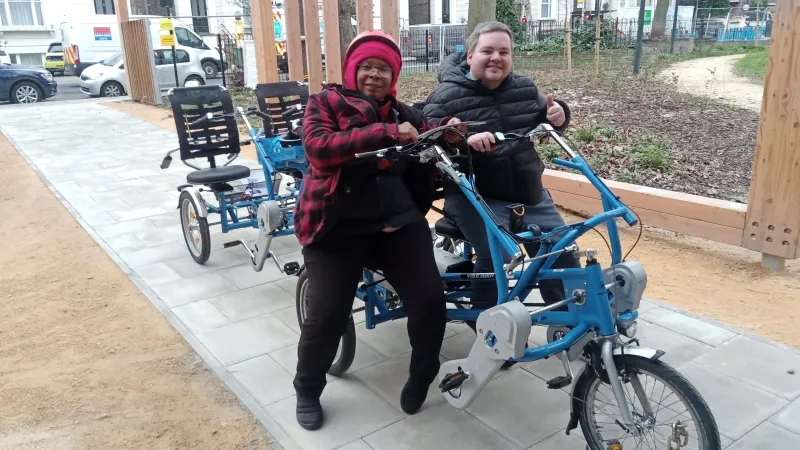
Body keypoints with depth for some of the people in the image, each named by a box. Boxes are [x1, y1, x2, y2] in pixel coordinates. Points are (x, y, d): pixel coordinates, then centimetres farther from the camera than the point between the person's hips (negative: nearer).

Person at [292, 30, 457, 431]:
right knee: (327, 315, -11)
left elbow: (430, 158, 8)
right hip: (338, 226, -3)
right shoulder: (325, 103, 3)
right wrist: (385, 133, -23)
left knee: (430, 299, -11)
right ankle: (307, 391, 19)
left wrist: (451, 136, -14)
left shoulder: (404, 114, 15)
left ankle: (422, 377, 19)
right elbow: (319, 148, -17)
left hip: (398, 222, 3)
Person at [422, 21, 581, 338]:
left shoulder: (524, 88, 7)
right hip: (474, 193, -6)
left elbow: (543, 118, 17)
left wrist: (558, 114, -7)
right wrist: (465, 139, -38)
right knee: (495, 256, -24)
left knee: (561, 247, 6)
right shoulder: (447, 96, -9)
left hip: (528, 190, 6)